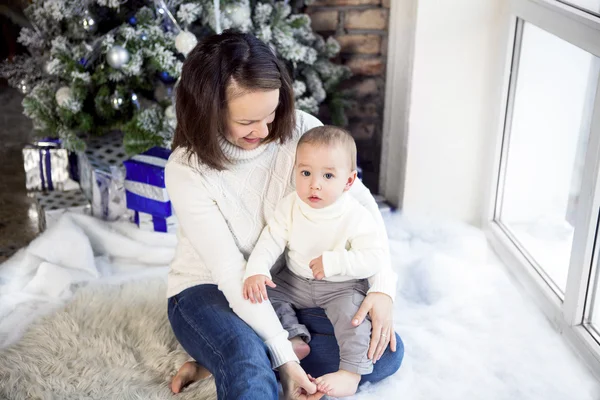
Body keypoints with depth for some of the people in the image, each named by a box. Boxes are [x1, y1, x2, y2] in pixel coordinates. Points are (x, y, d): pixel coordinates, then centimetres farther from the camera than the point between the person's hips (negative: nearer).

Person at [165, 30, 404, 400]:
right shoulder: (187, 171, -22)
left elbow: (360, 200, -9)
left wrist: (383, 286, -22)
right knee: (247, 365, -41)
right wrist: (283, 356, -27)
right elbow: (231, 273, -23)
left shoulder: (300, 130, -15)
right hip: (210, 289, -6)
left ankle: (224, 362, -9)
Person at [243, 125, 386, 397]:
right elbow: (271, 241, -10)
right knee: (266, 294, -9)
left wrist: (333, 262, -32)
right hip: (297, 282, 5)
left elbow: (375, 258, -24)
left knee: (351, 310, -29)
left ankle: (351, 372, -23)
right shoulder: (290, 206, -10)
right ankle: (295, 338, -5)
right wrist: (255, 272, -27)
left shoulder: (355, 216, -20)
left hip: (342, 286, -4)